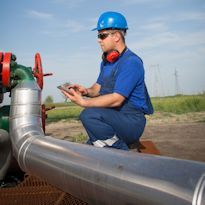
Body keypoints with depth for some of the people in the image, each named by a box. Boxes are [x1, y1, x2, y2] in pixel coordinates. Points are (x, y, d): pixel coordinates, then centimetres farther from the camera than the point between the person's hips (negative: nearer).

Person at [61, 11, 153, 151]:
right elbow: (98, 87, 16)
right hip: (114, 120, 9)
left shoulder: (131, 62, -18)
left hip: (132, 122, -9)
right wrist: (87, 91, -7)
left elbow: (116, 99, -25)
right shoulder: (106, 61, 12)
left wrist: (83, 102, -25)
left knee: (89, 115, -31)